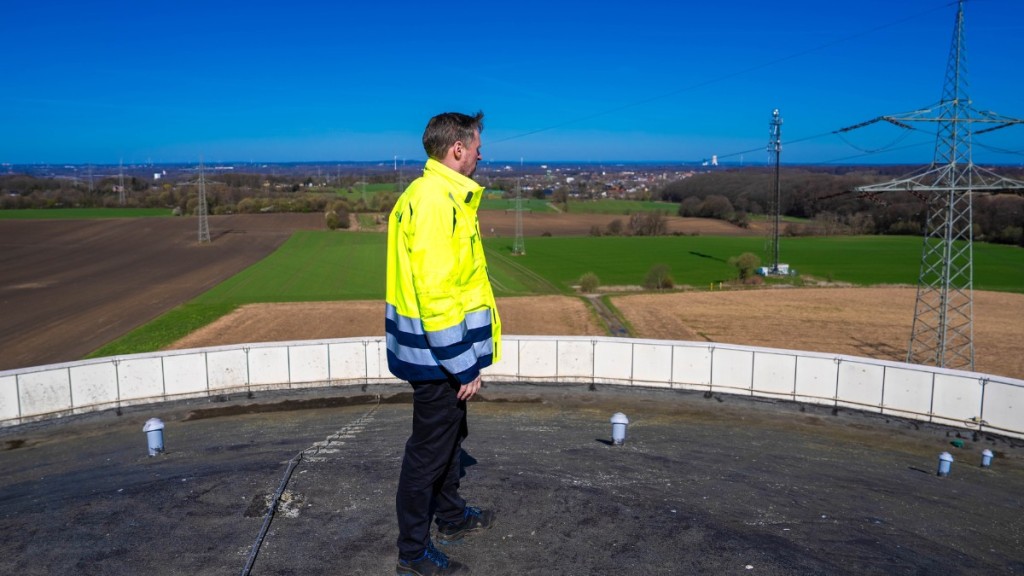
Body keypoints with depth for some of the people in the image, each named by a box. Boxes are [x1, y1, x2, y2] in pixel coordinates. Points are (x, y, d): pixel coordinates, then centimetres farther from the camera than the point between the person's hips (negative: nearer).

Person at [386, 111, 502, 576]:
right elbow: (435, 292, -27)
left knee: (450, 435, 24)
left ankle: (452, 517, 44)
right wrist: (463, 365, -21)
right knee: (429, 449, 5)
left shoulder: (441, 194, 10)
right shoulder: (435, 200, -23)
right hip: (438, 353, -10)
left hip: (438, 351, 10)